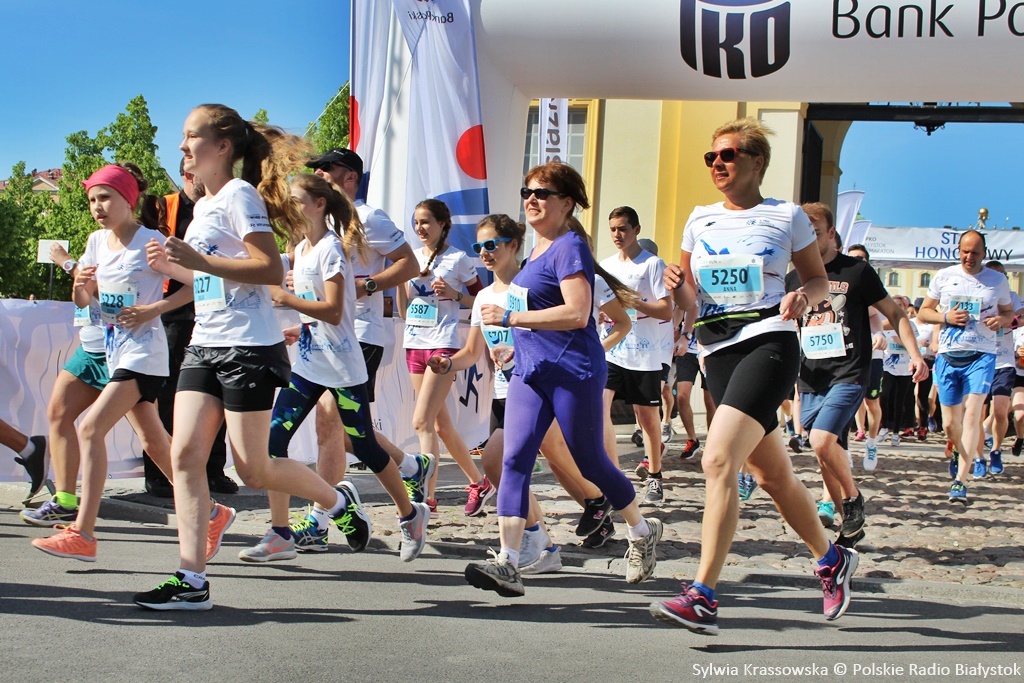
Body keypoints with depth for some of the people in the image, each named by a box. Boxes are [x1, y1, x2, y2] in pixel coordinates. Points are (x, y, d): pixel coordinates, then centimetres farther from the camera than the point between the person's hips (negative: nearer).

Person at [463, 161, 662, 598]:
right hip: (529, 371, 8)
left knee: (592, 463, 4)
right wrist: (518, 339, 24)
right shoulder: (538, 251, 16)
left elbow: (577, 313, -23)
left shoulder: (570, 248, -11)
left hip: (573, 372, -8)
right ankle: (508, 564, -15)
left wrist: (511, 318, -22)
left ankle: (643, 533, 30)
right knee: (515, 459, -8)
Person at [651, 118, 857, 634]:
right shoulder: (700, 220, 12)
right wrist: (678, 286, -6)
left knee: (718, 460, -22)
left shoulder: (787, 217, 2)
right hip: (717, 352, 6)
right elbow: (689, 299, 17)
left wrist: (804, 298, -12)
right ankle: (831, 559, 38)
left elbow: (820, 280, 10)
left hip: (768, 344, -6)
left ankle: (702, 598, -23)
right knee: (772, 475, 14)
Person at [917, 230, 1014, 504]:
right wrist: (946, 317, -10)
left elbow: (1008, 312, 17)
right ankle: (968, 456, 37)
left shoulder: (998, 281, 6)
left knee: (972, 414, -17)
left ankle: (960, 480, -16)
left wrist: (1002, 319, -8)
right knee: (950, 424, 5)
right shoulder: (944, 277, 5)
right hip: (948, 357, 2)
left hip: (981, 357, -1)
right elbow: (923, 312, 10)